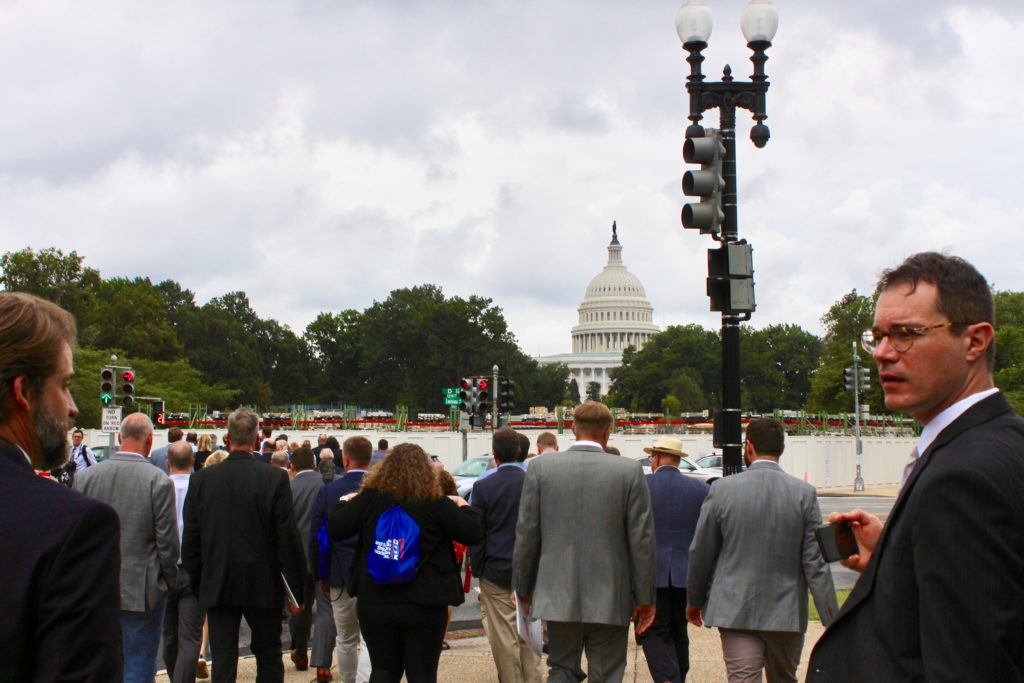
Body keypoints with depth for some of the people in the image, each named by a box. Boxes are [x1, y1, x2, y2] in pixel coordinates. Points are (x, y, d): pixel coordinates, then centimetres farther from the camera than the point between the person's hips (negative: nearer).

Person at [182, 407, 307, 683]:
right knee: (269, 659, 12)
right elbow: (288, 539, -9)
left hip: (217, 587, 2)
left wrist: (196, 583, 13)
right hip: (263, 587, -1)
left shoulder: (201, 479, -2)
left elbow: (190, 539, 2)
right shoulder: (275, 478, -10)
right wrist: (296, 590, -1)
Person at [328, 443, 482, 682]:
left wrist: (346, 502, 19)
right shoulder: (435, 503, -8)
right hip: (425, 603, -2)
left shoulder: (369, 498, -4)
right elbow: (473, 533, -4)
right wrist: (462, 507, 15)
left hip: (375, 601, 2)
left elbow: (335, 530, 1)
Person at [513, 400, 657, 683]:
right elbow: (642, 539, -4)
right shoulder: (630, 471, -6)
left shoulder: (540, 468, -2)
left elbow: (526, 535, 0)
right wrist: (645, 596, 3)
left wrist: (523, 589, 11)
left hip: (558, 596, 1)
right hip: (610, 599, -1)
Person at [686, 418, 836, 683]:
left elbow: (700, 554, 1)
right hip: (788, 614, 2)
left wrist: (694, 601, 16)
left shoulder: (722, 489, -5)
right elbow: (816, 562, -7)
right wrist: (832, 621, -2)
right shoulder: (804, 493, -5)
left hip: (736, 611, -1)